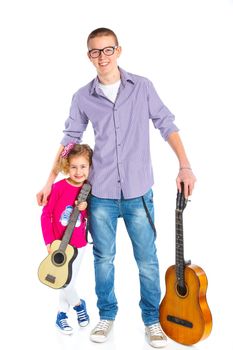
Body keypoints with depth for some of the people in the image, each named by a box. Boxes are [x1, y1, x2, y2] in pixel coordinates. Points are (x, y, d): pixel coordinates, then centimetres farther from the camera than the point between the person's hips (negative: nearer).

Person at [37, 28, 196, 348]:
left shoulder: (142, 87, -1)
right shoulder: (83, 97, 2)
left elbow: (166, 126, 2)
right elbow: (71, 139, 9)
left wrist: (185, 165, -6)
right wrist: (51, 180, 8)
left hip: (138, 192, -1)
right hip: (101, 193, 1)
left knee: (147, 260, 8)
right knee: (103, 258, 13)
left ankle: (152, 319, 27)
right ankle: (107, 315, 33)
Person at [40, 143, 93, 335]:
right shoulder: (59, 187, -16)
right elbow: (46, 214, -11)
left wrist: (86, 209, -16)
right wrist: (49, 242, -12)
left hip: (78, 244, 3)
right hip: (59, 243, -3)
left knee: (69, 280, 10)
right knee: (64, 281, -3)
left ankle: (62, 315, 31)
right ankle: (79, 304, 26)